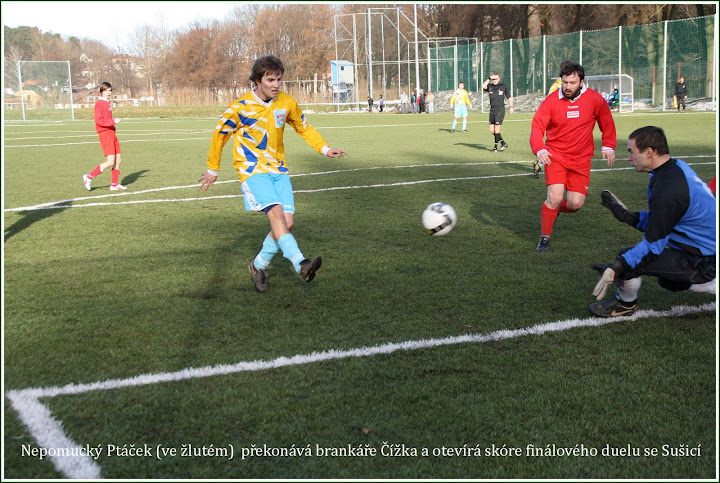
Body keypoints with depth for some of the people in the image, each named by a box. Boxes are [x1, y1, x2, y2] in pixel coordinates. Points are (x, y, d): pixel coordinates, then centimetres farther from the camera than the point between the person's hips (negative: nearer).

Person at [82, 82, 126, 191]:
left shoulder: (107, 103, 16)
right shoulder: (99, 103, -11)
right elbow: (99, 121, -19)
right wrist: (114, 121, -19)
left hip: (111, 133, 9)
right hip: (105, 133, -9)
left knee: (118, 160, 7)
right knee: (110, 161, -13)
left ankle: (115, 184, 15)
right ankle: (89, 177, -1)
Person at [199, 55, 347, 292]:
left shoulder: (287, 102, 0)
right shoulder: (240, 107, -11)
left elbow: (304, 128, 16)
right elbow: (220, 135, 3)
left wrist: (324, 148, 1)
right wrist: (212, 169, 11)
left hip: (278, 168, 5)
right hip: (253, 169, -5)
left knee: (288, 222, -6)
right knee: (276, 211, -26)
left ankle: (259, 264, 15)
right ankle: (300, 263, -39)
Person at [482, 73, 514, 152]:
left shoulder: (503, 86, 1)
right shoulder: (490, 86, 4)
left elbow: (509, 97, 8)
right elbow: (484, 86, -18)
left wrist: (511, 107, 4)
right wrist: (489, 78, -15)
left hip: (500, 110, -4)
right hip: (492, 110, 4)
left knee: (496, 130, -9)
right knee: (492, 130, 4)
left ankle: (495, 147, 3)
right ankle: (503, 143, 20)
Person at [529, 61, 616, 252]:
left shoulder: (594, 99, -4)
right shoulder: (551, 101, -9)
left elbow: (606, 122, 12)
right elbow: (537, 125, -14)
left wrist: (608, 146, 7)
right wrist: (539, 149, -30)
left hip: (581, 159, 2)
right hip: (555, 155, -2)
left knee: (576, 204, -4)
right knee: (554, 197, -16)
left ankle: (555, 209, 32)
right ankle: (544, 238, 4)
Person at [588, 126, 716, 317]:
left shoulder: (667, 190, -28)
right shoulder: (677, 166, 3)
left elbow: (653, 245, -24)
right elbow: (657, 222, 11)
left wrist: (616, 268, -26)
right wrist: (626, 215, 2)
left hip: (702, 261, -11)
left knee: (629, 259, -18)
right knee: (668, 281, 34)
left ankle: (625, 304, 9)